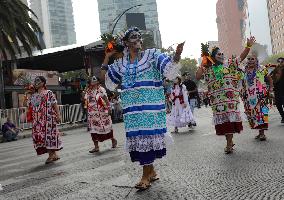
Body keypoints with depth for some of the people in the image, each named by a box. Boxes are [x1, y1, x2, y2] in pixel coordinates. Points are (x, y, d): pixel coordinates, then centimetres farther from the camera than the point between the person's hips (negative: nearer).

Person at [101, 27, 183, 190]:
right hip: (132, 107, 4)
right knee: (138, 137, 5)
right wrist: (106, 59, 14)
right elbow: (109, 84, 20)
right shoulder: (120, 63, 12)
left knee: (147, 136, -4)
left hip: (151, 105, -4)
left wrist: (177, 55, -26)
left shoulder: (152, 55, 1)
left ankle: (146, 175, 8)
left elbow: (170, 71, -7)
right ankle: (151, 171, 21)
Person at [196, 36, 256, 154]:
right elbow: (197, 77, 1)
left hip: (230, 97, -1)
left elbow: (242, 57, 3)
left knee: (230, 117, -5)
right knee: (221, 119, 4)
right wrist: (202, 64, -2)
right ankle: (230, 141, 18)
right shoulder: (208, 69, 9)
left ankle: (229, 143, 3)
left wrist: (248, 46, -9)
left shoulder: (229, 65, 8)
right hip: (217, 99, 1)